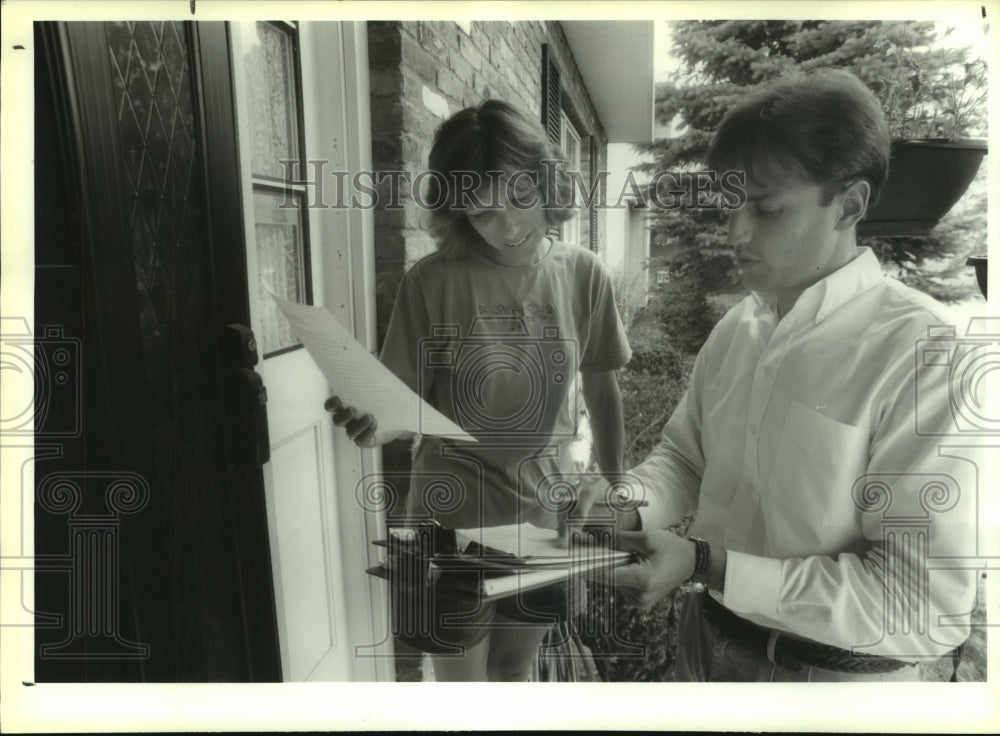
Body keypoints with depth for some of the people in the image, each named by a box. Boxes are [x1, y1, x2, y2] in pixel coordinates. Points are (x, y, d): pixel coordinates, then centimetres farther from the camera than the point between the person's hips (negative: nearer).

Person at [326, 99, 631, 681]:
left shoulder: (584, 274, -5)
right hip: (456, 516, -3)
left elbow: (602, 391, 5)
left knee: (514, 670, 23)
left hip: (546, 509, 3)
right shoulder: (433, 283, -14)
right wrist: (374, 425, -31)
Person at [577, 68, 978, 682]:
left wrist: (706, 566, -28)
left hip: (830, 669, -5)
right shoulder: (737, 326, -3)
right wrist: (633, 505, -12)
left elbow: (928, 607, -24)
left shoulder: (923, 350, -22)